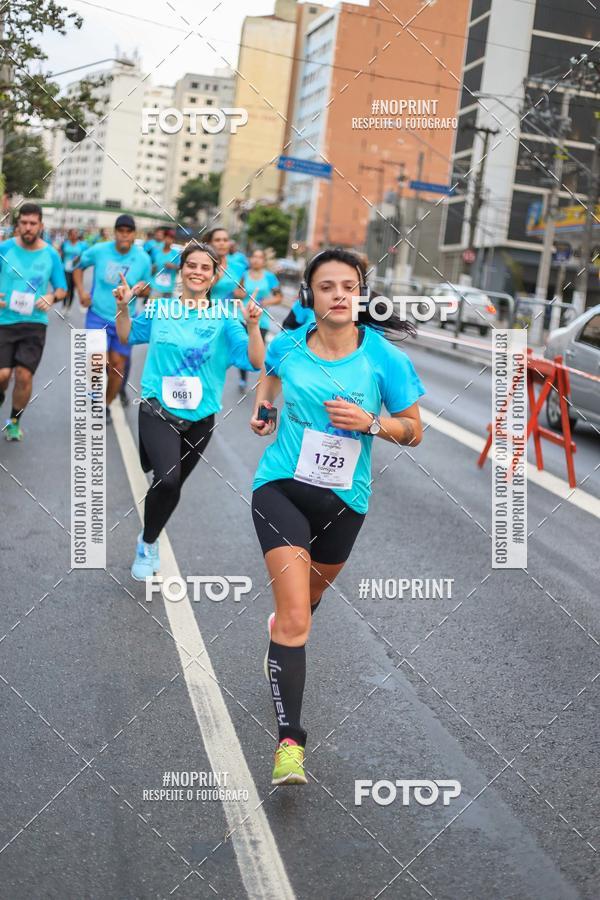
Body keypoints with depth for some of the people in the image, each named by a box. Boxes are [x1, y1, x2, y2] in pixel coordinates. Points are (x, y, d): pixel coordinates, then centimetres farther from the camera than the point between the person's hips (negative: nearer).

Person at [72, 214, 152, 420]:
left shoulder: (143, 259, -6)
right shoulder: (98, 250, -8)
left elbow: (148, 289, 5)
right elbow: (78, 267, 10)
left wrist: (142, 289, -19)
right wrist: (81, 291, -4)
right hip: (98, 315, -1)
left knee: (117, 366, 6)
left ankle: (106, 405, 27)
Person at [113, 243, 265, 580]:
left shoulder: (224, 317, -5)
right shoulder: (159, 308, -1)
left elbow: (256, 362, -11)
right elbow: (127, 337, 16)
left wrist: (253, 326, -26)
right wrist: (123, 308, -1)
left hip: (200, 417, 2)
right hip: (158, 410, -2)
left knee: (172, 485, 17)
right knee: (167, 480, -26)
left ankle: (149, 541, 44)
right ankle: (148, 545, -2)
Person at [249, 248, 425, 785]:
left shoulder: (385, 358, -10)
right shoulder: (288, 345, -5)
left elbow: (414, 431, -3)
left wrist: (370, 422, -20)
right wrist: (262, 405, 4)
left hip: (344, 499, 2)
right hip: (282, 486, -1)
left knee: (312, 592, 26)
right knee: (296, 617, -15)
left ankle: (282, 627, 63)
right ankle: (289, 742, -12)